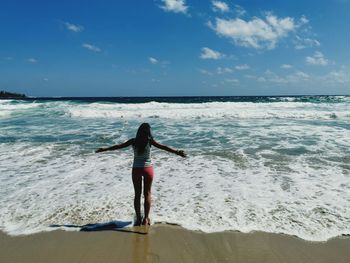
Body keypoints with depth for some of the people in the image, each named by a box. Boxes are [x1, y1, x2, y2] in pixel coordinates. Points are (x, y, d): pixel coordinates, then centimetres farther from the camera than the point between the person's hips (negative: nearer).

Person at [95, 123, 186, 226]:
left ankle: (138, 218, 14)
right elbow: (163, 147, -10)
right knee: (147, 194, 10)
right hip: (147, 168, -1)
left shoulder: (133, 141, -2)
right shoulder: (149, 141, -7)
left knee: (137, 194, 11)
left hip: (136, 169, 1)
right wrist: (176, 152, -9)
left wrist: (104, 149, 17)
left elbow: (119, 146, 5)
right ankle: (146, 218, 12)